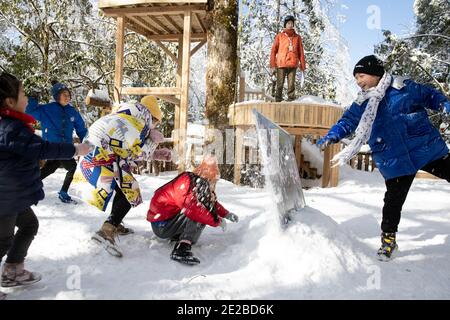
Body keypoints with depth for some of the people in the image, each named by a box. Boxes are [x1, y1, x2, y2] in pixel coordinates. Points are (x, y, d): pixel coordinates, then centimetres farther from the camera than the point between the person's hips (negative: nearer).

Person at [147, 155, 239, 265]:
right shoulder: (188, 182, -24)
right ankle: (182, 248, -32)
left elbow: (212, 201, 18)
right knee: (198, 214, -25)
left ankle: (177, 236, 8)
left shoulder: (202, 184, 2)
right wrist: (217, 221, -27)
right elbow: (192, 207, -36)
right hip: (161, 225, -9)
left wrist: (226, 214, 7)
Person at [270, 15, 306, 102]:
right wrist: (272, 65, -3)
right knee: (280, 84, 0)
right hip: (281, 64, -1)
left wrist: (302, 67, 7)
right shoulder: (279, 36, 7)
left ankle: (291, 98, 4)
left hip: (293, 65, 1)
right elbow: (273, 51, 5)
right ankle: (278, 99, 8)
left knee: (291, 84, -2)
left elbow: (301, 52, 12)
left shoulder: (297, 37, 12)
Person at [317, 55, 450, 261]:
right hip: (394, 161, 1)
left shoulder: (405, 87, -2)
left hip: (427, 149, 0)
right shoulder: (361, 105, 4)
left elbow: (430, 96, 10)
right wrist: (330, 137, -6)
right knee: (394, 200, 5)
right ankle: (388, 238, 21)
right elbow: (346, 123, 9)